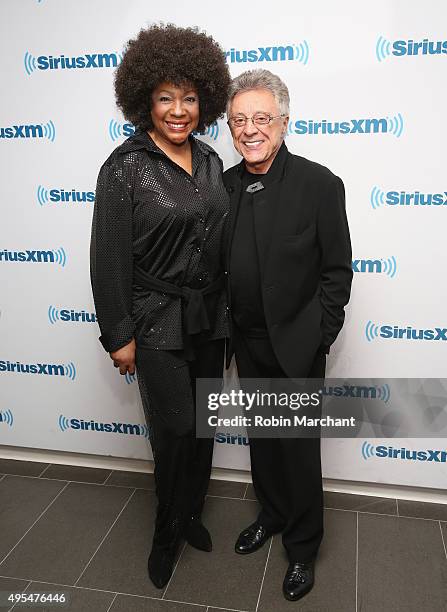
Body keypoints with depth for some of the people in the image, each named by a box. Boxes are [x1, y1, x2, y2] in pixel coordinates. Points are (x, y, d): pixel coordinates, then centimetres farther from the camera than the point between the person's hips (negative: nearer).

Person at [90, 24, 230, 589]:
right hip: (157, 323, -5)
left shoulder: (210, 161, 5)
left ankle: (190, 512, 40)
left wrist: (228, 309, 12)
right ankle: (167, 531, 32)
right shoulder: (125, 167, -12)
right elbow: (109, 260, -12)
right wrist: (119, 336, -11)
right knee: (174, 429, 4)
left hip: (209, 318, 6)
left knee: (202, 423, 16)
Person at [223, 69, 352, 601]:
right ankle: (272, 515, 46)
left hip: (296, 345, -4)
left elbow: (337, 271, -9)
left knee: (299, 450, 9)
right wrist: (226, 330, 5)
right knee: (261, 439, 21)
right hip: (247, 343, 5)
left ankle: (303, 547, 32)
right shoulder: (224, 185, 2)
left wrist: (316, 339, -13)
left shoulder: (320, 184, -12)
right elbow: (219, 266, 8)